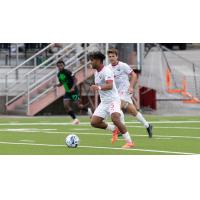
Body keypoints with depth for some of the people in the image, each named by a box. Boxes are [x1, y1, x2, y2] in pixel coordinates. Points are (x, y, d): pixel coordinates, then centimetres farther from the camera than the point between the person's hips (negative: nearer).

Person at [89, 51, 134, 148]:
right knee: (94, 122, -2)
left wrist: (99, 87, -47)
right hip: (104, 102, 9)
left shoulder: (106, 71, -16)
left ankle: (129, 142, -22)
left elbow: (110, 86, -33)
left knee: (115, 119, -30)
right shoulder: (96, 72, 12)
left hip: (113, 100, -9)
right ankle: (114, 129, 19)